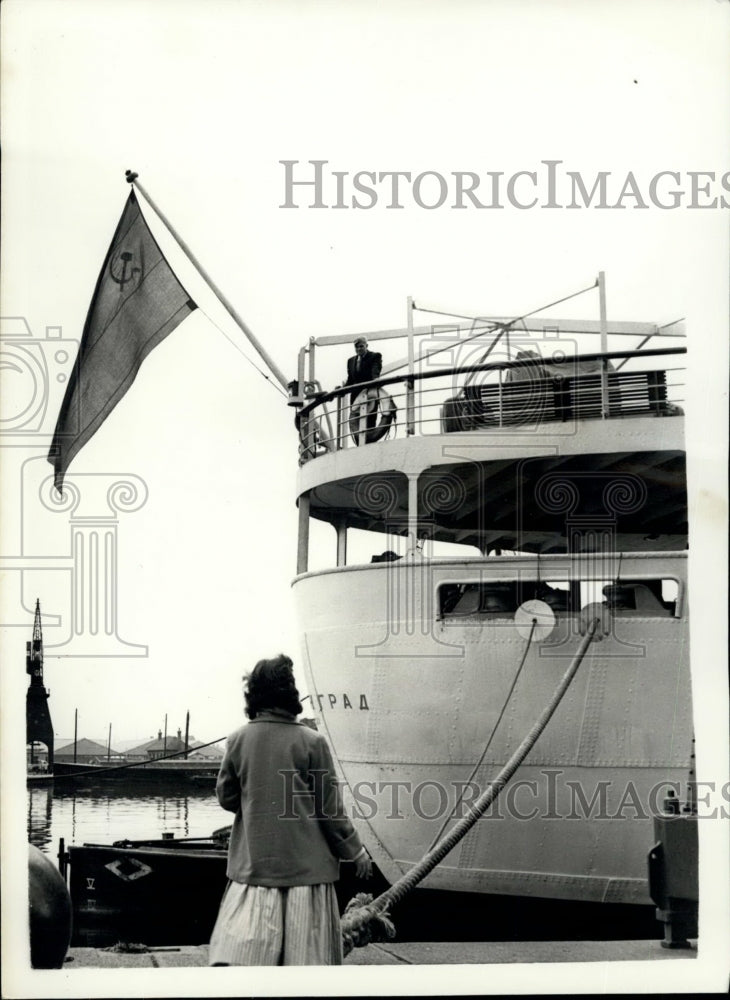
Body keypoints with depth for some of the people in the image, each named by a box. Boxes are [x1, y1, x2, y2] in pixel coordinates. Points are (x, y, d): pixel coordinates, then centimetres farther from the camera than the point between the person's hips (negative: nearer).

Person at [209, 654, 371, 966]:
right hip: (306, 865, -2)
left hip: (253, 859, 2)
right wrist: (356, 850, 8)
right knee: (307, 950, 4)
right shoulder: (312, 742, -9)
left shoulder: (238, 740, -2)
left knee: (240, 938, 2)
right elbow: (330, 808, -5)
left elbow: (226, 797, 8)